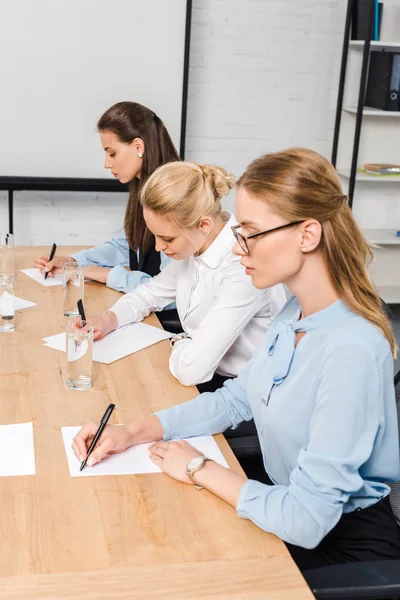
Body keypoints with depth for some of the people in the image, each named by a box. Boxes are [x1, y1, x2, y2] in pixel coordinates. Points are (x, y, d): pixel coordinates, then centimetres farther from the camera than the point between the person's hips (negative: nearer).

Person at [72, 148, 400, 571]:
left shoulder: (350, 350, -32)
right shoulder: (295, 313, -4)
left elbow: (307, 520, -31)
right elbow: (236, 398, 7)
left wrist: (200, 469, -16)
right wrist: (132, 433, -4)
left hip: (341, 541, -6)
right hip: (290, 493, 7)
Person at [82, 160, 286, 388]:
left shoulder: (243, 267, -30)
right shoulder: (193, 247, -4)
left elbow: (190, 368, -33)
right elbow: (152, 292, 13)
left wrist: (179, 344, -11)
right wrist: (110, 320, -5)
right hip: (206, 375, 7)